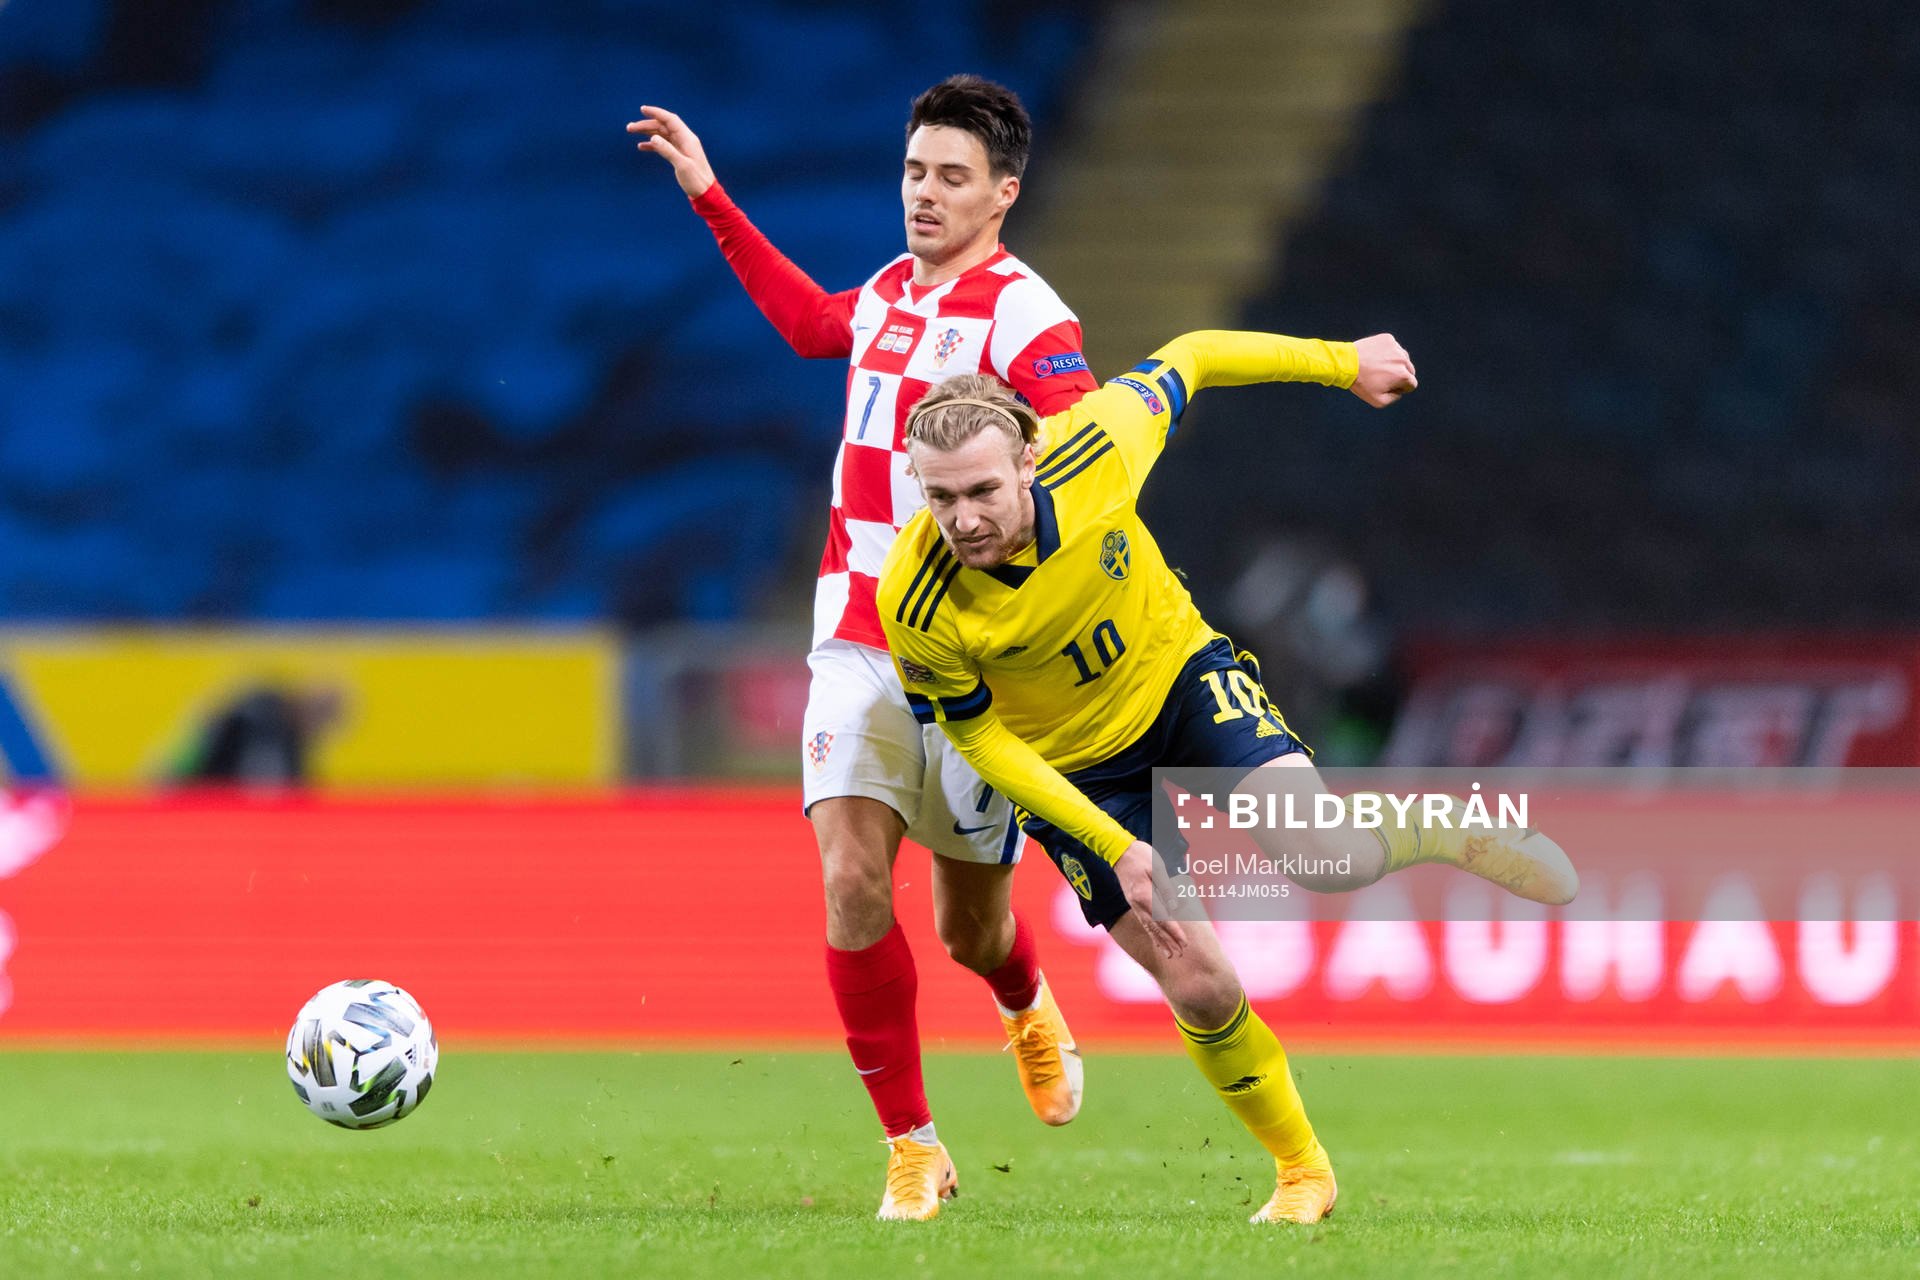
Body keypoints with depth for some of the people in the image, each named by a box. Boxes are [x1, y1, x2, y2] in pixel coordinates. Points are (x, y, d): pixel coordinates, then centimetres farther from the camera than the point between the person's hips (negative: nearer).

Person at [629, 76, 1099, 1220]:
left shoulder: (1025, 319, -12)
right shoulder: (892, 291, 9)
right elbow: (810, 320, 33)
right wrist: (711, 198, 33)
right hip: (858, 644, 4)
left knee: (970, 926, 10)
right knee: (853, 882, -15)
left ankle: (1027, 1009, 48)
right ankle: (914, 1150, -7)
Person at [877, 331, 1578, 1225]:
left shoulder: (1090, 455, -29)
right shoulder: (916, 606, -31)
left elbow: (1183, 363, -8)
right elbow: (979, 740, -15)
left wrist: (1343, 363, 4)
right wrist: (1116, 849, -19)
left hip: (1181, 675, 1)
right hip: (1076, 769, -1)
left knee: (1319, 852, -23)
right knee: (1199, 987, -7)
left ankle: (1442, 836, 12)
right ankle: (1301, 1171, 18)